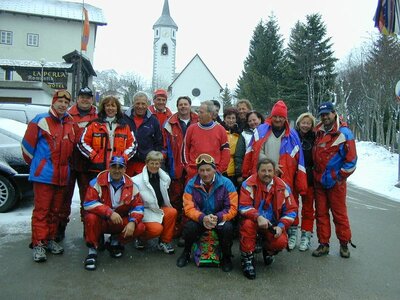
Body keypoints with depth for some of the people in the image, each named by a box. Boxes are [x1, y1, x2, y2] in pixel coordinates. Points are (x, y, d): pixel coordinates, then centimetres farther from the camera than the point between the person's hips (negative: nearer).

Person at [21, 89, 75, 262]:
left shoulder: (70, 124, 11)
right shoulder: (41, 121, -5)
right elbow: (27, 144, -1)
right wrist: (36, 164, 7)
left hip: (62, 175, 5)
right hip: (44, 175, -5)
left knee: (55, 210, 13)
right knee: (41, 210, -2)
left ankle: (50, 239, 25)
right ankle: (38, 244, 6)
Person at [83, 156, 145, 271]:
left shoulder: (131, 185, -4)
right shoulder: (98, 181, -13)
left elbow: (138, 206, -1)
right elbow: (88, 203, -22)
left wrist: (132, 222, -20)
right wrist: (110, 213, -31)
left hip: (120, 222, 3)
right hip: (101, 220, -2)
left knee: (140, 227, -19)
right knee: (91, 217, -34)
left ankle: (114, 242, 10)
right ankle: (92, 251, -9)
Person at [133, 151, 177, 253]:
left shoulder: (165, 178, 2)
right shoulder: (137, 180, -13)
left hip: (159, 209, 5)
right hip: (145, 210, -5)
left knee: (172, 212, -25)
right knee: (156, 229, -28)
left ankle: (165, 242, -5)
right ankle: (141, 238, 9)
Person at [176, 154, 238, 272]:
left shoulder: (226, 183, -13)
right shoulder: (191, 185, -9)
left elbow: (232, 208, -14)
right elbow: (189, 208, -13)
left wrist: (217, 217, -32)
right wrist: (202, 218, -34)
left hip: (221, 219, -1)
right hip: (200, 219, 1)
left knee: (227, 228, -32)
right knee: (189, 227, -29)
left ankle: (226, 257, -1)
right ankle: (186, 252, 6)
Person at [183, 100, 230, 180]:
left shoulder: (220, 130, 2)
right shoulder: (191, 129, 3)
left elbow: (225, 151, 4)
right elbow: (185, 148, 9)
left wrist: (220, 170, -1)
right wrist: (188, 166, 2)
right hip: (193, 173, 1)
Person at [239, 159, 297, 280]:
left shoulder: (283, 187, -4)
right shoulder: (249, 184, -12)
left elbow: (291, 210, -1)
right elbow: (244, 207, -18)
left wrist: (281, 226, -15)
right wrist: (258, 217, -35)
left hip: (273, 225, 2)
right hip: (253, 220, -2)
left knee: (281, 242, -24)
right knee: (247, 224, -35)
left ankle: (268, 251, 17)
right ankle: (247, 259, -12)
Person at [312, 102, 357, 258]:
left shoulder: (344, 133, -11)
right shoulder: (318, 131, 7)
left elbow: (351, 160, -10)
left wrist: (339, 178, -7)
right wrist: (316, 175, 13)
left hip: (335, 182, -5)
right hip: (319, 181, 6)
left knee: (339, 214, 4)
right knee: (321, 213, 9)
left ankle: (344, 244, 20)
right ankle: (323, 244, 20)